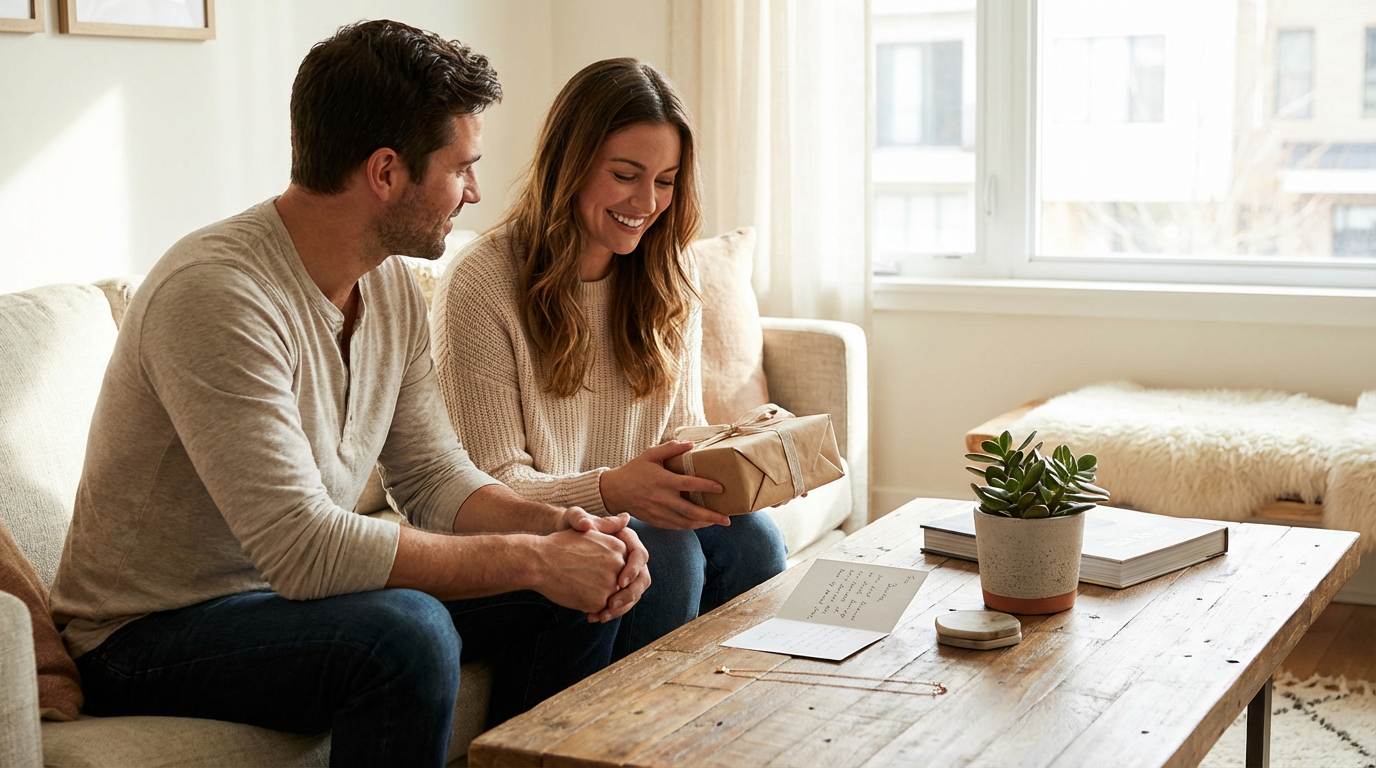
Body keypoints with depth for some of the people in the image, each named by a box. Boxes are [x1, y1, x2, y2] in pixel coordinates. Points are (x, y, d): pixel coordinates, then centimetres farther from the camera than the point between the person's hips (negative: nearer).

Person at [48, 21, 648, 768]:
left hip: (295, 589, 9)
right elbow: (300, 547, -32)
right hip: (149, 639, -8)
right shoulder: (216, 293, -27)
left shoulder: (390, 285, 2)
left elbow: (435, 478, 5)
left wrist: (556, 526, -15)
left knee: (584, 591, 1)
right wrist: (529, 558, -27)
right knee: (408, 634, -35)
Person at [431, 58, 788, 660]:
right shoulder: (482, 285, -14)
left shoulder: (668, 279, 6)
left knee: (752, 536, -22)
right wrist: (611, 490, -35)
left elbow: (685, 431, 8)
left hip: (641, 514, 5)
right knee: (664, 552, -30)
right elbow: (493, 484, -16)